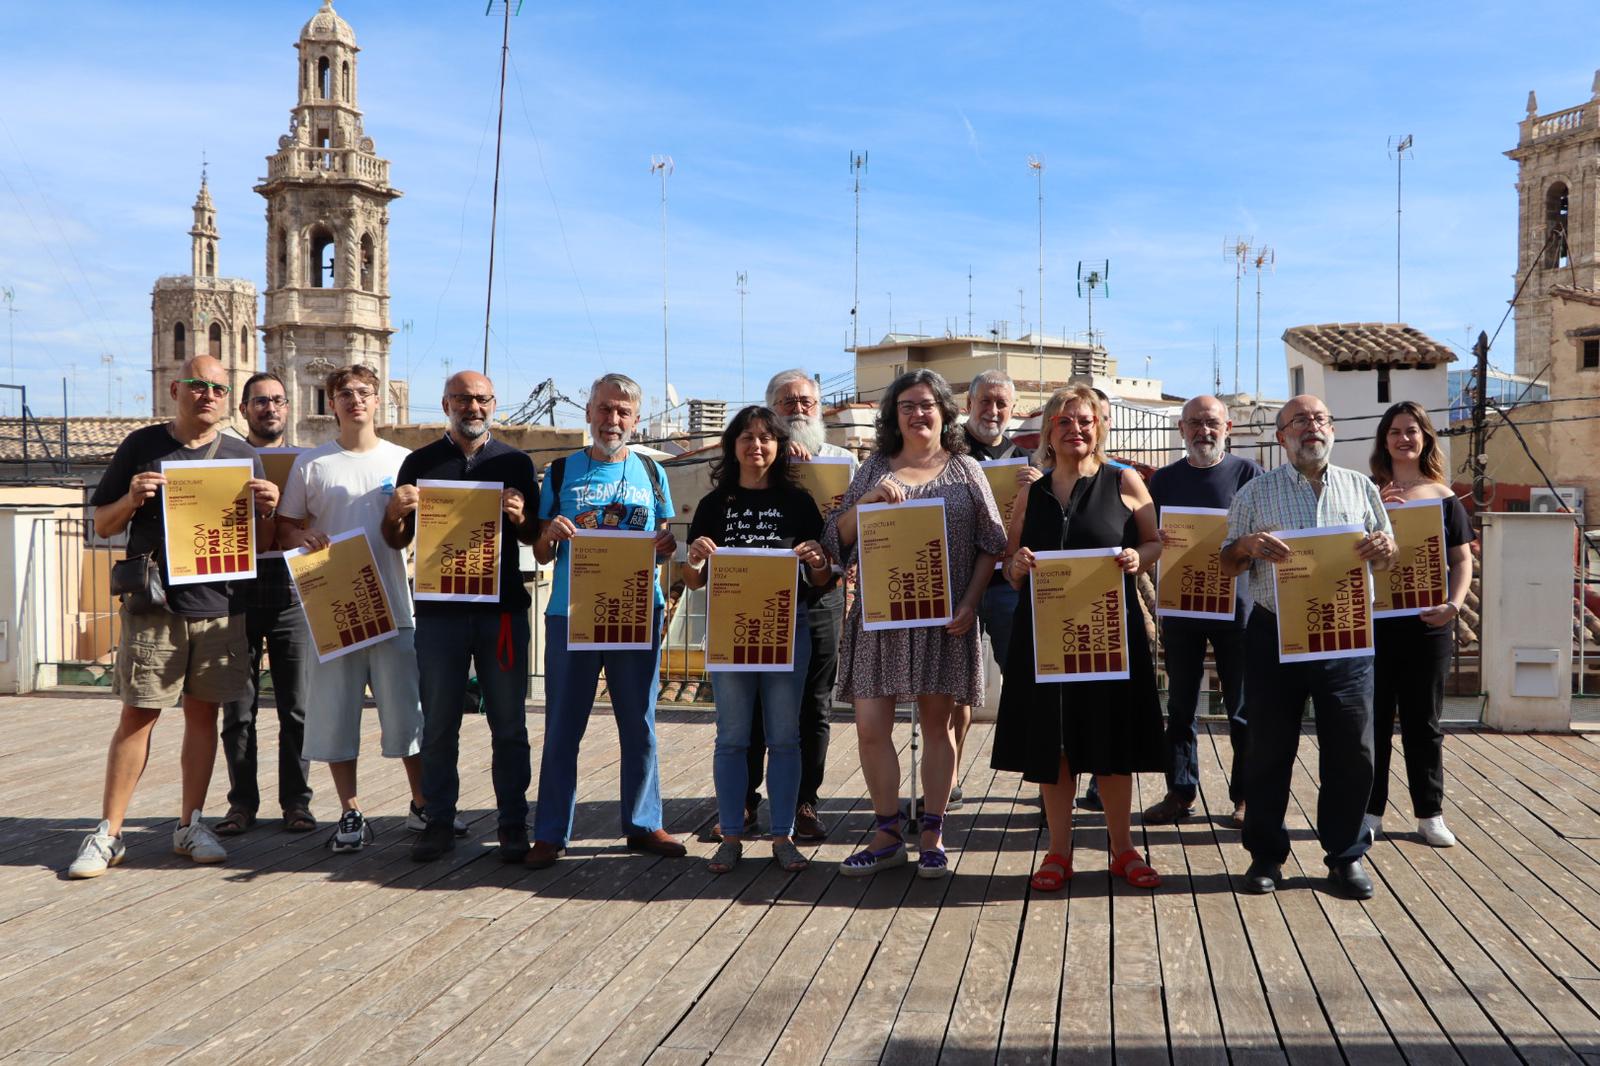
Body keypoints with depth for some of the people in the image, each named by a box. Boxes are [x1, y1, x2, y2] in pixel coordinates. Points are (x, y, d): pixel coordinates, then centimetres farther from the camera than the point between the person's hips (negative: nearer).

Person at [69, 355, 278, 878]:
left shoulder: (241, 456, 10)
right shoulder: (142, 447, 4)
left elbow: (260, 541, 13)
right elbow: (102, 525, 7)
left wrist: (267, 510, -9)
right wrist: (131, 499, -13)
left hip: (219, 607, 2)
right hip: (152, 605, -2)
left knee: (203, 713, 7)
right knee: (138, 715, -2)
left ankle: (190, 825, 18)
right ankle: (108, 834, 5)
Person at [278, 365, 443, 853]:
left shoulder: (403, 460, 8)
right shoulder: (310, 463, 6)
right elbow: (284, 527, 8)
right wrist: (303, 537, -14)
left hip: (394, 606, 0)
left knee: (409, 711, 4)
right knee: (335, 712, 3)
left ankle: (422, 807, 17)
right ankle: (351, 814, 13)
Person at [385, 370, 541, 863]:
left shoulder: (515, 463, 9)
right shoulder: (420, 463, 9)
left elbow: (537, 538, 10)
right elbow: (396, 541, 11)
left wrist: (520, 519, -12)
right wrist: (396, 511, -11)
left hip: (503, 609, 0)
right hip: (439, 609, 0)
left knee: (509, 725, 3)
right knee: (438, 725, 4)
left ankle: (512, 824, 10)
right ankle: (439, 823, 13)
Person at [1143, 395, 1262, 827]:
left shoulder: (1247, 473, 1)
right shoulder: (1164, 479, 10)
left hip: (1235, 607, -3)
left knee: (1243, 707, 4)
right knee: (1180, 706, 9)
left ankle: (1246, 796, 13)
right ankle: (1180, 792, 18)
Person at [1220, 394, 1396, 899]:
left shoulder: (1361, 487, 12)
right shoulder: (1256, 491, 7)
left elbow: (1383, 558, 17)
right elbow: (1226, 565, 8)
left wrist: (1384, 547, -7)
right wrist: (1246, 546, -15)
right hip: (1275, 636, -1)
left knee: (1352, 749, 3)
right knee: (1269, 748, 4)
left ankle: (1346, 856, 18)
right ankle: (1266, 855, 17)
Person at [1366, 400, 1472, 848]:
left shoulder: (1444, 497, 5)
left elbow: (1462, 560, 6)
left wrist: (1454, 603, -11)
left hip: (1427, 624, 1)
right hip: (1374, 621, -1)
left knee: (1424, 720, 9)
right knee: (1374, 717, 4)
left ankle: (1430, 814, 18)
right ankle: (1370, 811, 12)